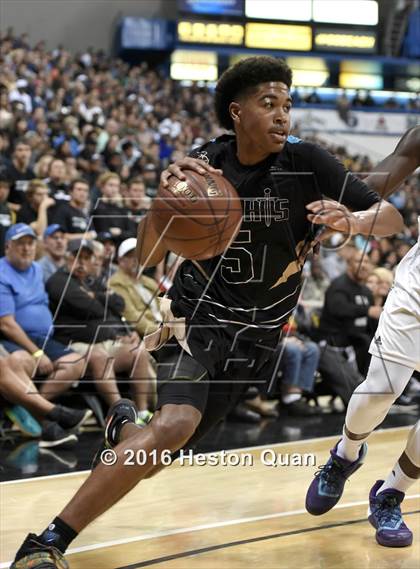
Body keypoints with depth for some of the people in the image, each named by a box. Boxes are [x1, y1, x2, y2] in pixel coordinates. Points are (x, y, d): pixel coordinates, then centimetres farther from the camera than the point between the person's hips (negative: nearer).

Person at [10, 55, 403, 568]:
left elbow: (391, 217, -11)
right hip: (195, 315, -2)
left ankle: (125, 425, 42)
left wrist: (352, 220, -34)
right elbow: (148, 256, -7)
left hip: (256, 335, 2)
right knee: (177, 422, -30)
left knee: (150, 463, 2)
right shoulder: (205, 163, -7)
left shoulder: (304, 162, -10)